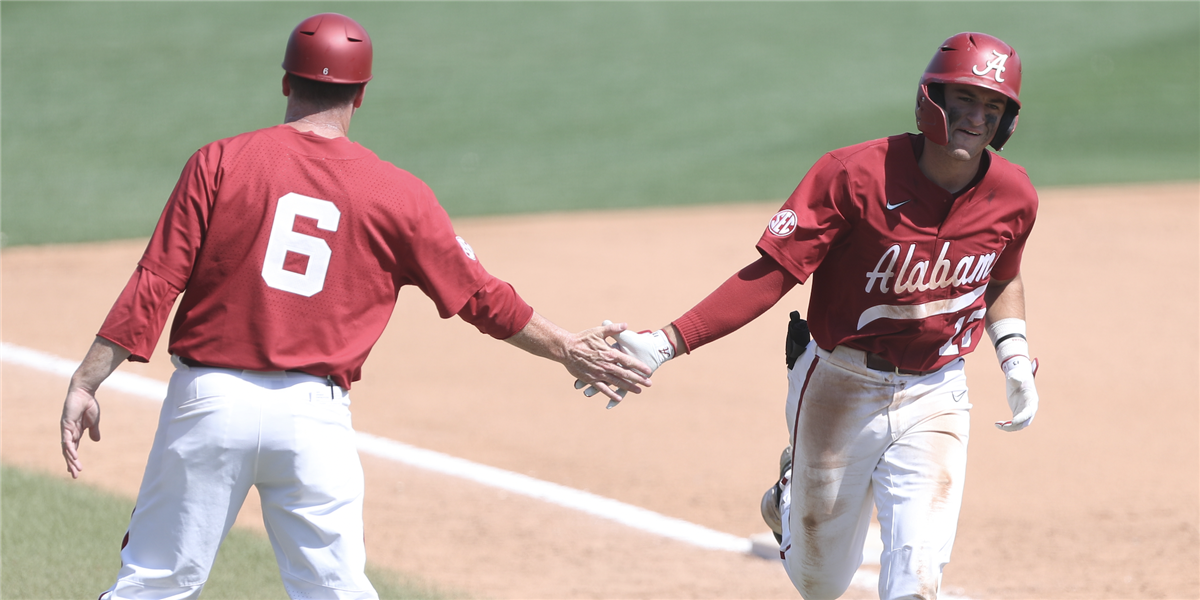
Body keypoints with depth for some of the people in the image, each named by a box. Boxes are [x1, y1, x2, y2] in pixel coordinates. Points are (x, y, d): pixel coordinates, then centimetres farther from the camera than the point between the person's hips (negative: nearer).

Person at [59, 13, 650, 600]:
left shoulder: (219, 163, -1)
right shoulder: (396, 193, 2)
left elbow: (154, 287, -5)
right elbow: (480, 296, 9)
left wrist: (85, 383, -2)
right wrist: (566, 349, 23)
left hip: (208, 399, -1)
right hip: (313, 415, 1)